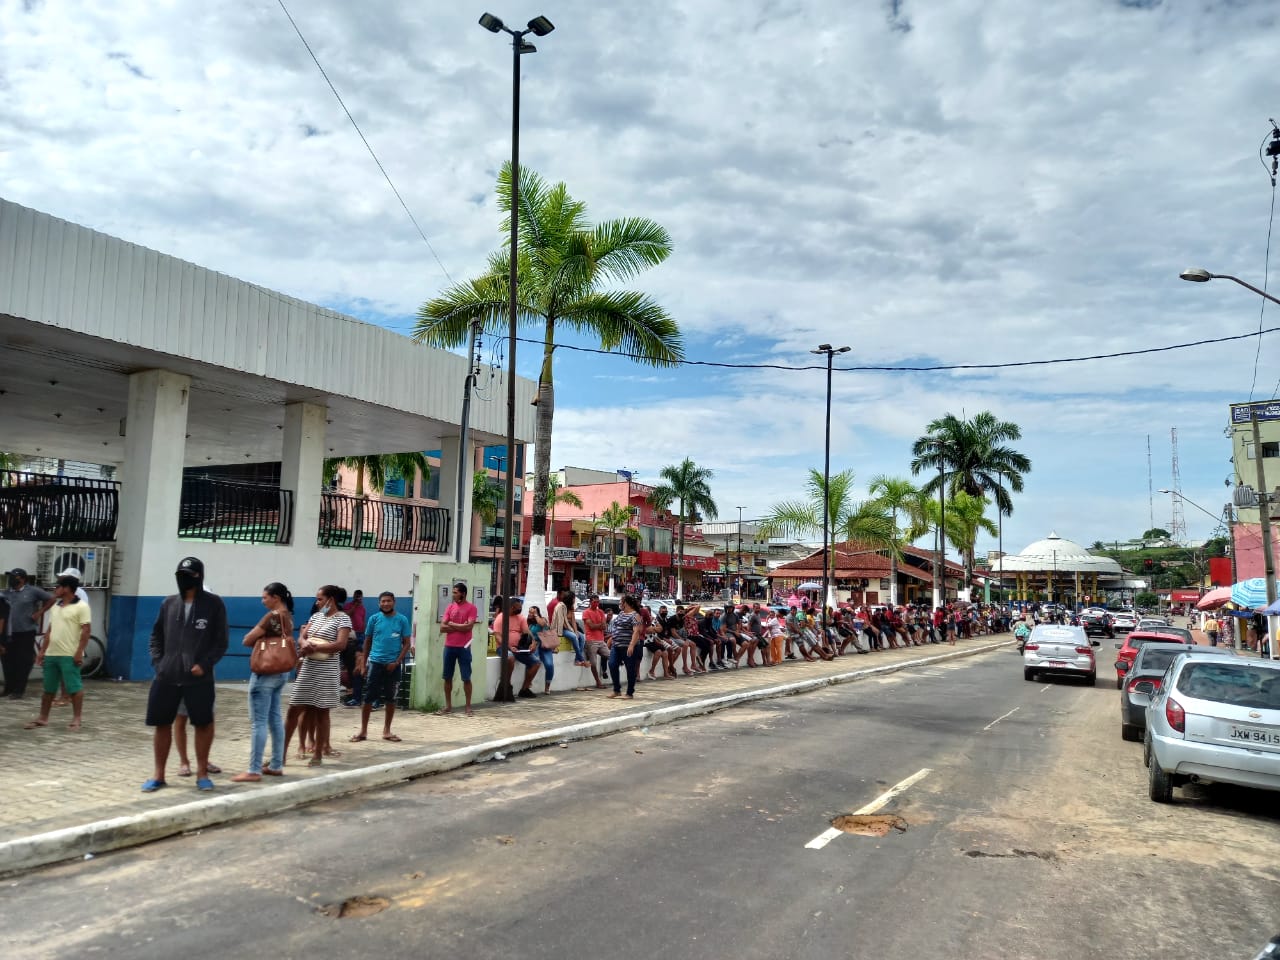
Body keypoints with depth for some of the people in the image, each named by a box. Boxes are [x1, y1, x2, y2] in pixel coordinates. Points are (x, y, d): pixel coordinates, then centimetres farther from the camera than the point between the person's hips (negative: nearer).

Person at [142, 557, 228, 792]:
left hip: (199, 678, -3)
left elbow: (221, 641, -2)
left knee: (203, 724, 6)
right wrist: (157, 662, 2)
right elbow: (156, 635, 15)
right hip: (166, 677, 3)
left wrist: (205, 664, -14)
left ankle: (202, 773, 20)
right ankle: (158, 774, 23)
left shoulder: (214, 604, -2)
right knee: (162, 724, 8)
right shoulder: (169, 603, 8)